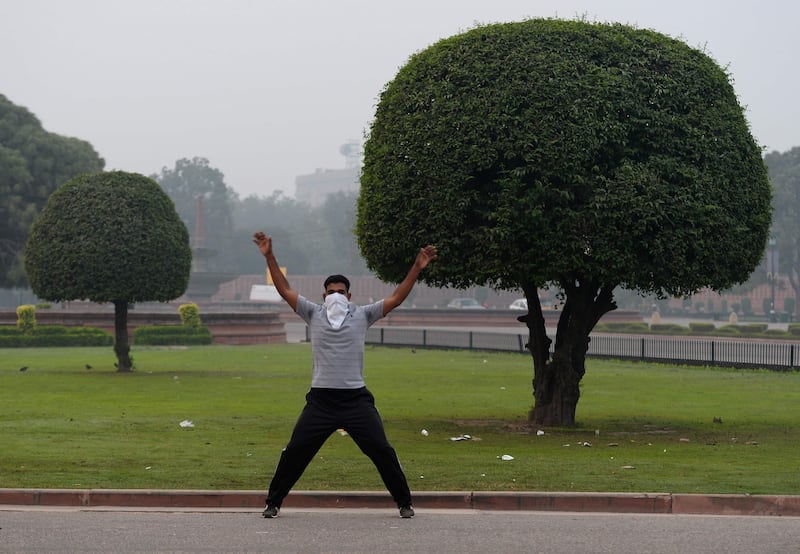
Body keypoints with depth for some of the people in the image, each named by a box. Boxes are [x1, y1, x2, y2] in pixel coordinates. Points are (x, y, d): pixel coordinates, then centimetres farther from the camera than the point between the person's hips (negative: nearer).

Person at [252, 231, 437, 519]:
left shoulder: (362, 315, 7)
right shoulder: (313, 314, 8)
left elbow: (396, 298, 2)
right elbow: (284, 290, 4)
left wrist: (417, 267, -6)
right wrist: (270, 257, -5)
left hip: (356, 399, 0)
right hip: (321, 399, 1)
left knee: (381, 450, -2)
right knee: (295, 452, 1)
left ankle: (404, 502, 10)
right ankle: (273, 502, 14)